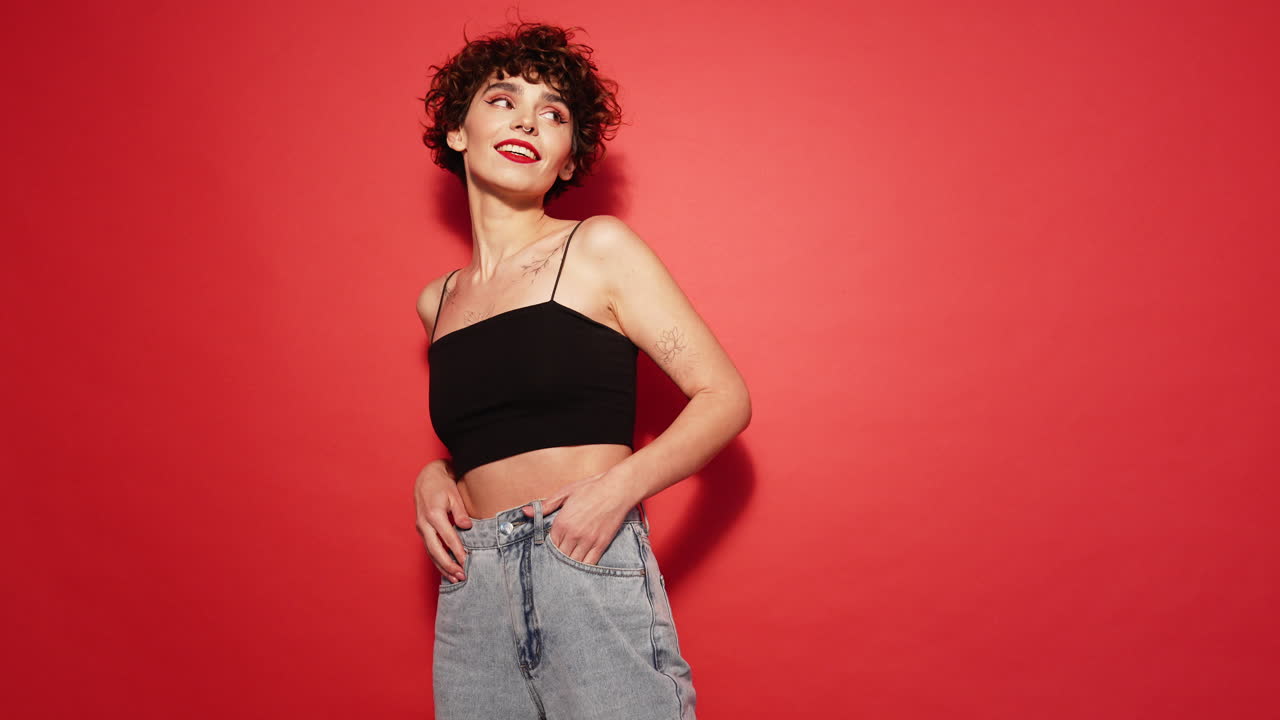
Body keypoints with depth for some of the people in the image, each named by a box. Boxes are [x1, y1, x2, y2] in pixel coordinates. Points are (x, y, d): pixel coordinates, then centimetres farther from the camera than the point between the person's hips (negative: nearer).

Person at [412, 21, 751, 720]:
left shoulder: (599, 250, 0)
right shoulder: (438, 300, 13)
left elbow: (725, 398, -3)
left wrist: (619, 486, -18)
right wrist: (434, 476, 6)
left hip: (589, 566, -4)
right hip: (471, 593, 4)